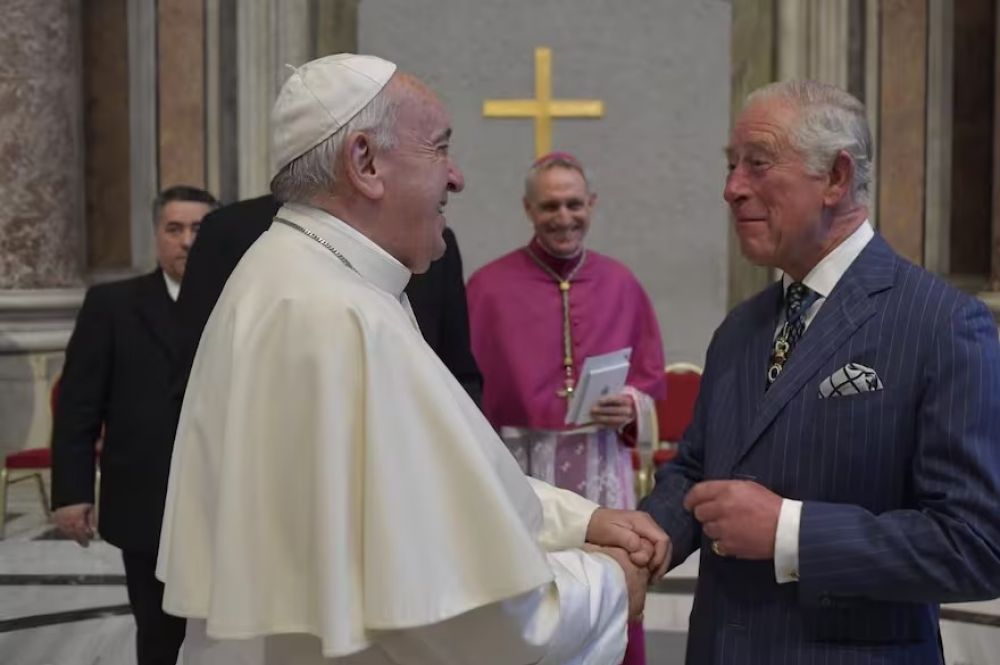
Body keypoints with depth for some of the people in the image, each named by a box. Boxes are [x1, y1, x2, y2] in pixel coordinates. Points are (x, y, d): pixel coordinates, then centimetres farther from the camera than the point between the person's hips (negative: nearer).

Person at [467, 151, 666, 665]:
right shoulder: (488, 286, -2)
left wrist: (630, 407, -9)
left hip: (603, 468, 2)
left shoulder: (622, 284, 7)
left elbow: (650, 376, 12)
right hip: (519, 467, -2)